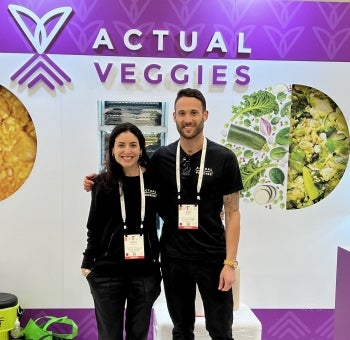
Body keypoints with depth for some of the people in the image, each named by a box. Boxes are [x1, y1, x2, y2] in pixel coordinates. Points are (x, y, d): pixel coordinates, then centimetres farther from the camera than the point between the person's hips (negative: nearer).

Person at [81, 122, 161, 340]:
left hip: (145, 271, 0)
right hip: (107, 272, 0)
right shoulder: (103, 183, -1)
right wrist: (88, 263, 6)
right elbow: (95, 226, 5)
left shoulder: (154, 179, -3)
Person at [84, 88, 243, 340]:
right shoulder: (161, 158, 0)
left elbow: (232, 213, -4)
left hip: (212, 258, -2)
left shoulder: (224, 159, -6)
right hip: (173, 258, 2)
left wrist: (230, 262, -10)